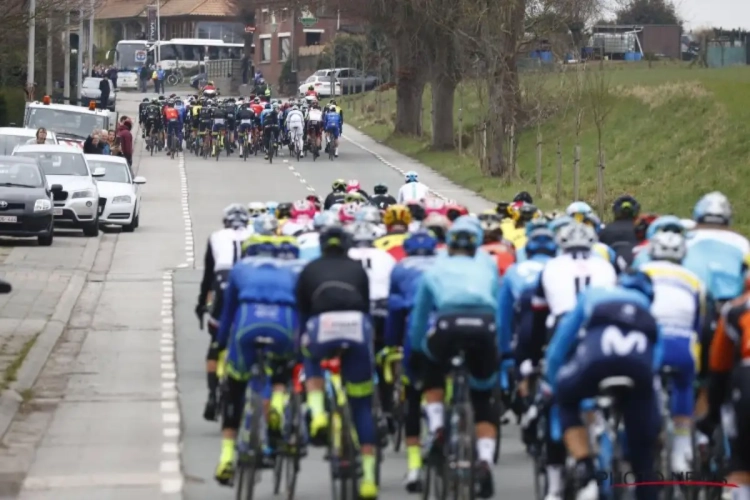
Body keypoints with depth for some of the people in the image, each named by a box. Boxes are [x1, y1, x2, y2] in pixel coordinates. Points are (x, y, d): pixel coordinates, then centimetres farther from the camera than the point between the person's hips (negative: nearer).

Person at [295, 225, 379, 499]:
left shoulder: (310, 270, 26)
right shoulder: (358, 269, 28)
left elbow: (302, 312, 25)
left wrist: (300, 347, 34)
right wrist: (372, 346, 38)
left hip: (322, 325, -1)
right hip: (356, 326, 1)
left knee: (312, 360, 37)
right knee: (362, 406, 12)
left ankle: (317, 416, 10)